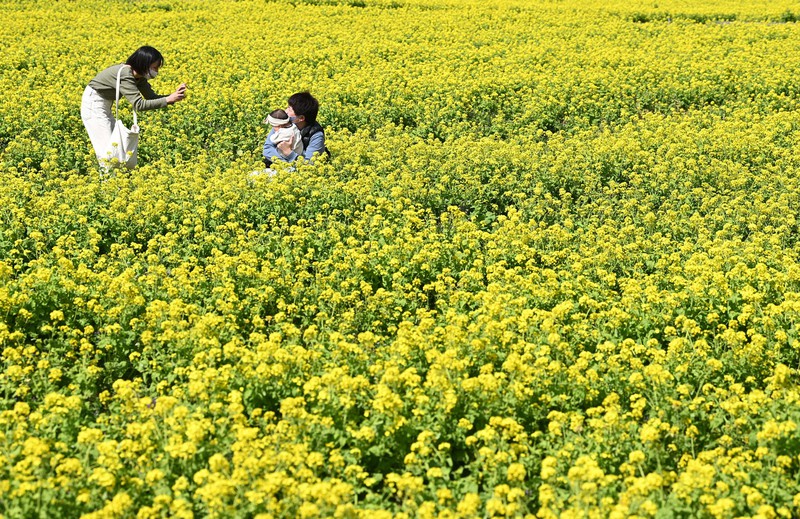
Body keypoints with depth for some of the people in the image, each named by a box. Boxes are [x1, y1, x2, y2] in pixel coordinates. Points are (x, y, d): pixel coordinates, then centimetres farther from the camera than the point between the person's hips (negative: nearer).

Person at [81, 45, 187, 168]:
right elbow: (139, 105, -34)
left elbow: (151, 97, 1)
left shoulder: (139, 76, -2)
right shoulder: (125, 75, -29)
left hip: (104, 106, 9)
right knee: (107, 151, -13)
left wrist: (173, 95, -15)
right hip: (94, 104, -9)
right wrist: (168, 100, -34)